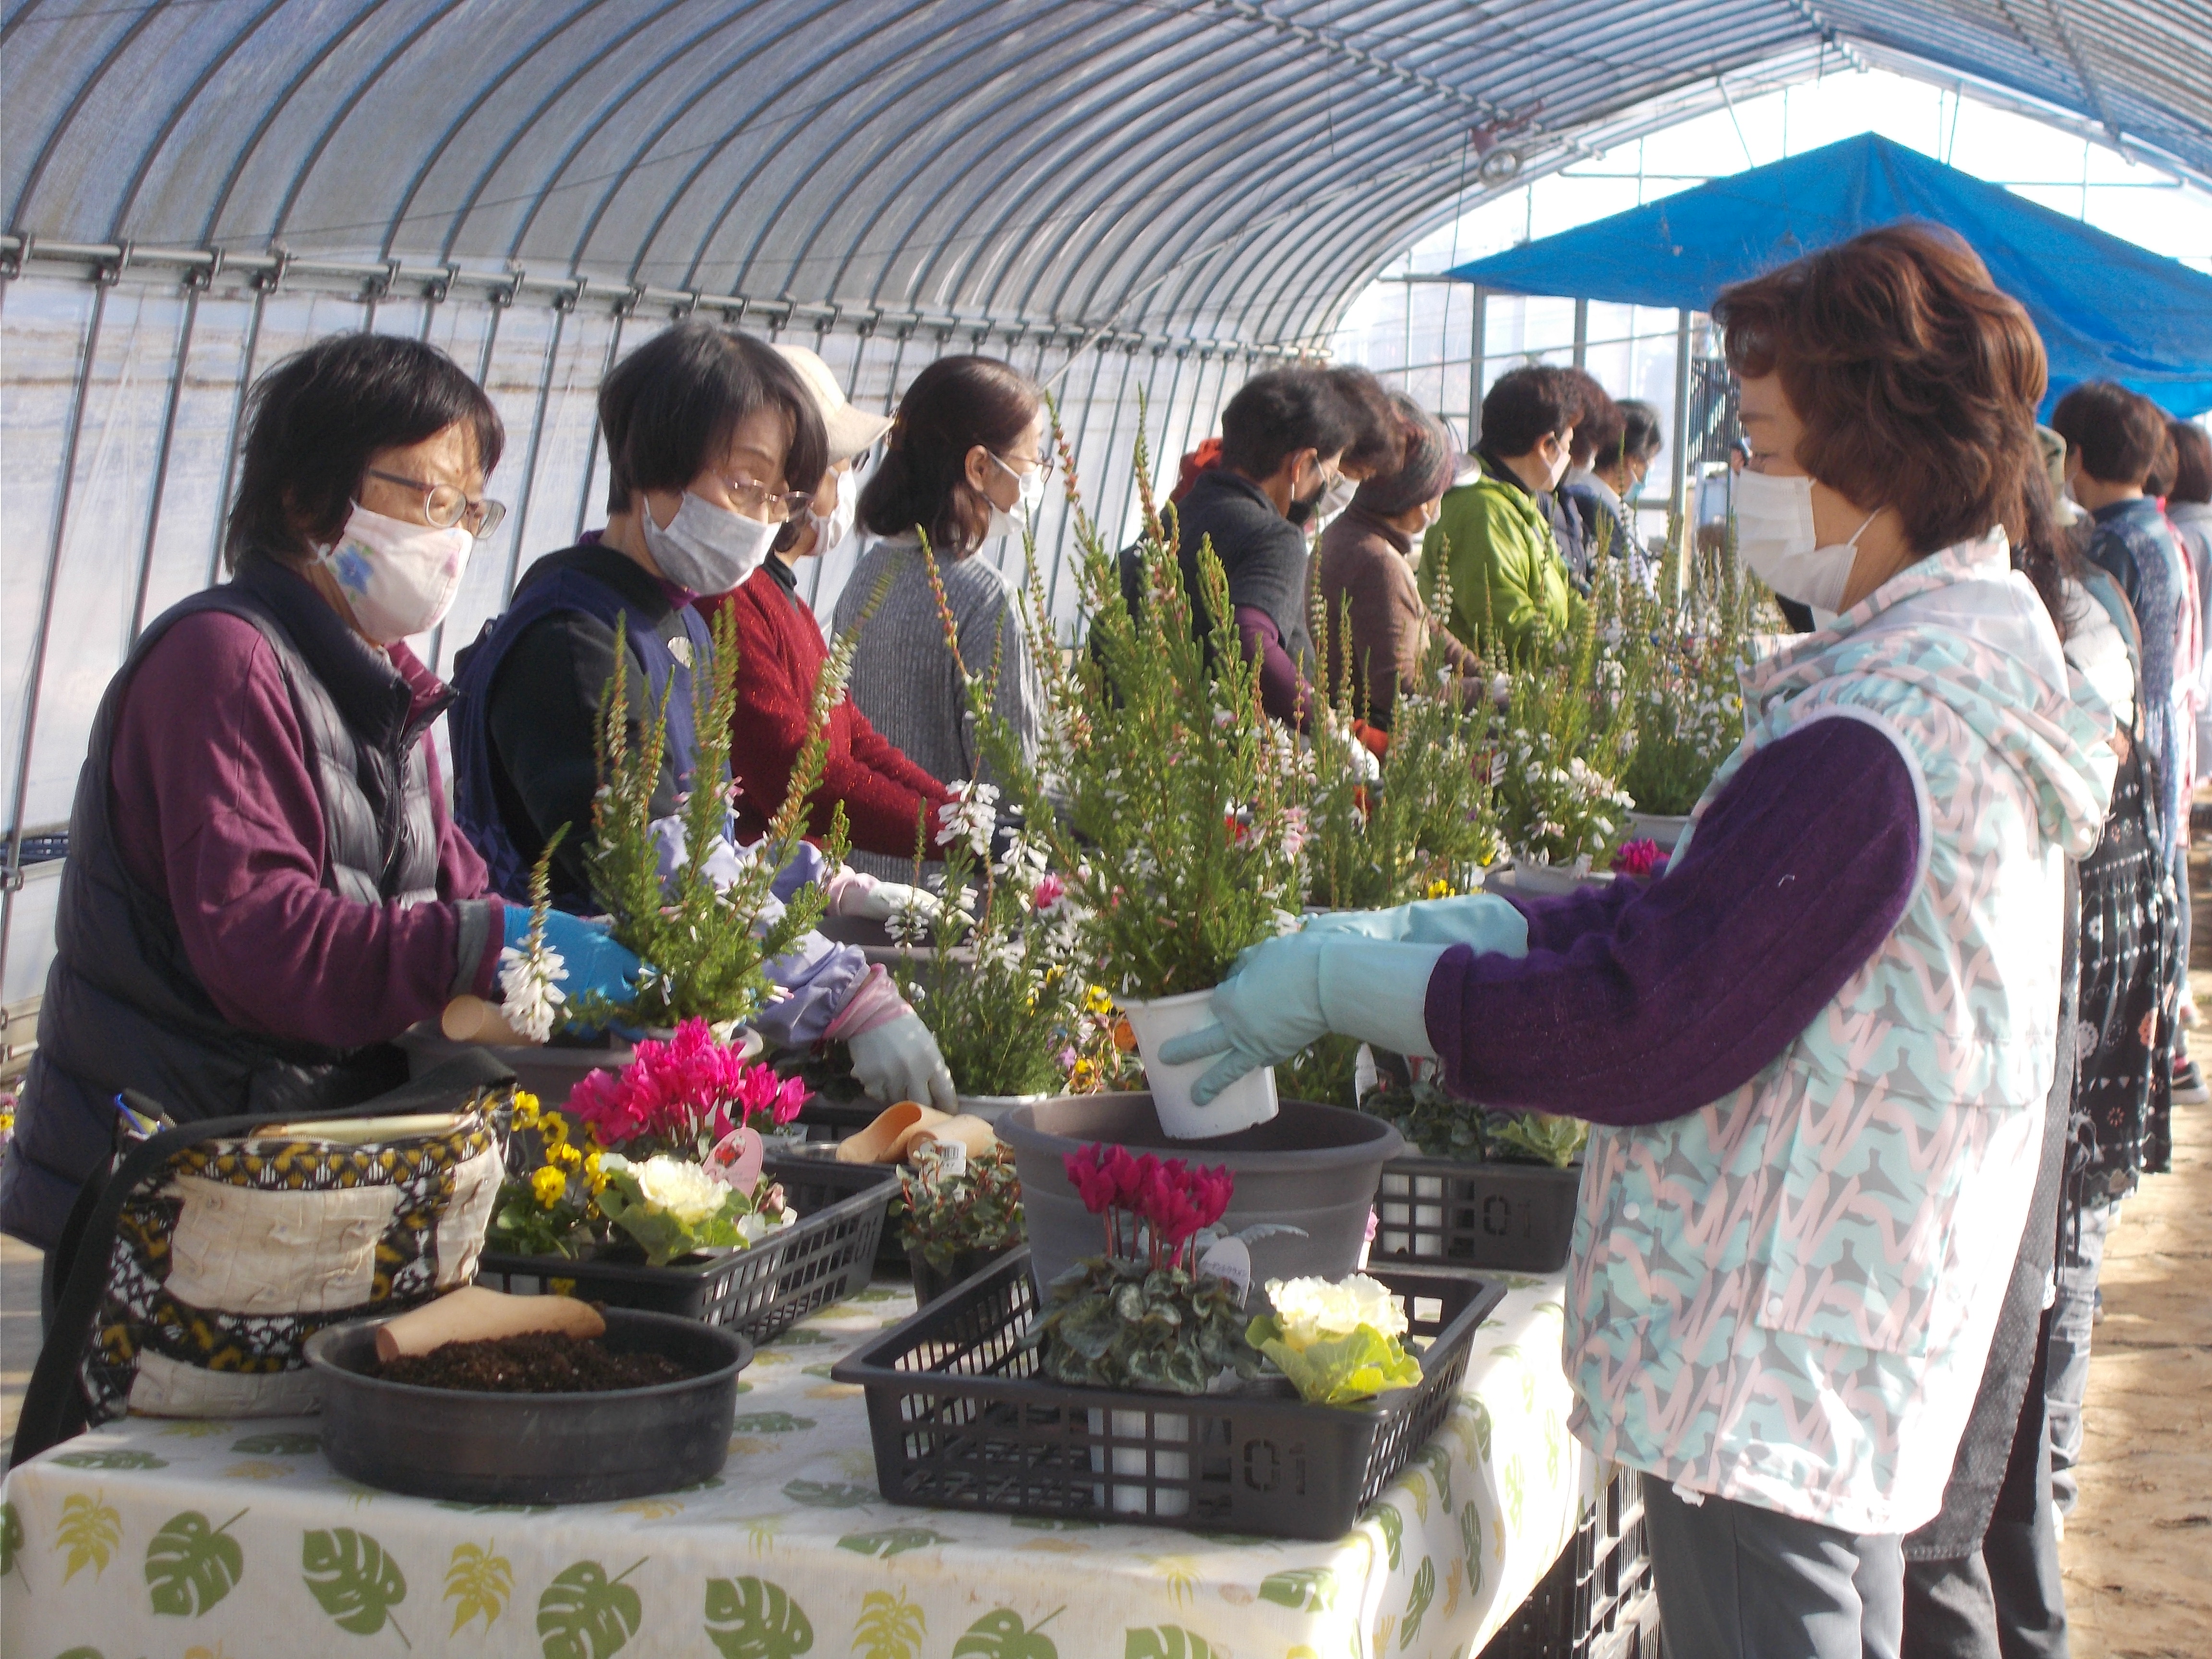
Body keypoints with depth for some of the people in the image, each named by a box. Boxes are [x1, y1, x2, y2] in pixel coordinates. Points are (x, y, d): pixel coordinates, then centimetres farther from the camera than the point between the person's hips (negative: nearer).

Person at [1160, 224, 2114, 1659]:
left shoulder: (1876, 739, -26)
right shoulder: (1985, 655, 8)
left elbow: (1642, 1027, -26)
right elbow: (1701, 915, 11)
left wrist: (1347, 981, -16)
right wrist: (1436, 929, 3)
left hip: (1764, 1373, -10)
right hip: (1856, 1340, 10)